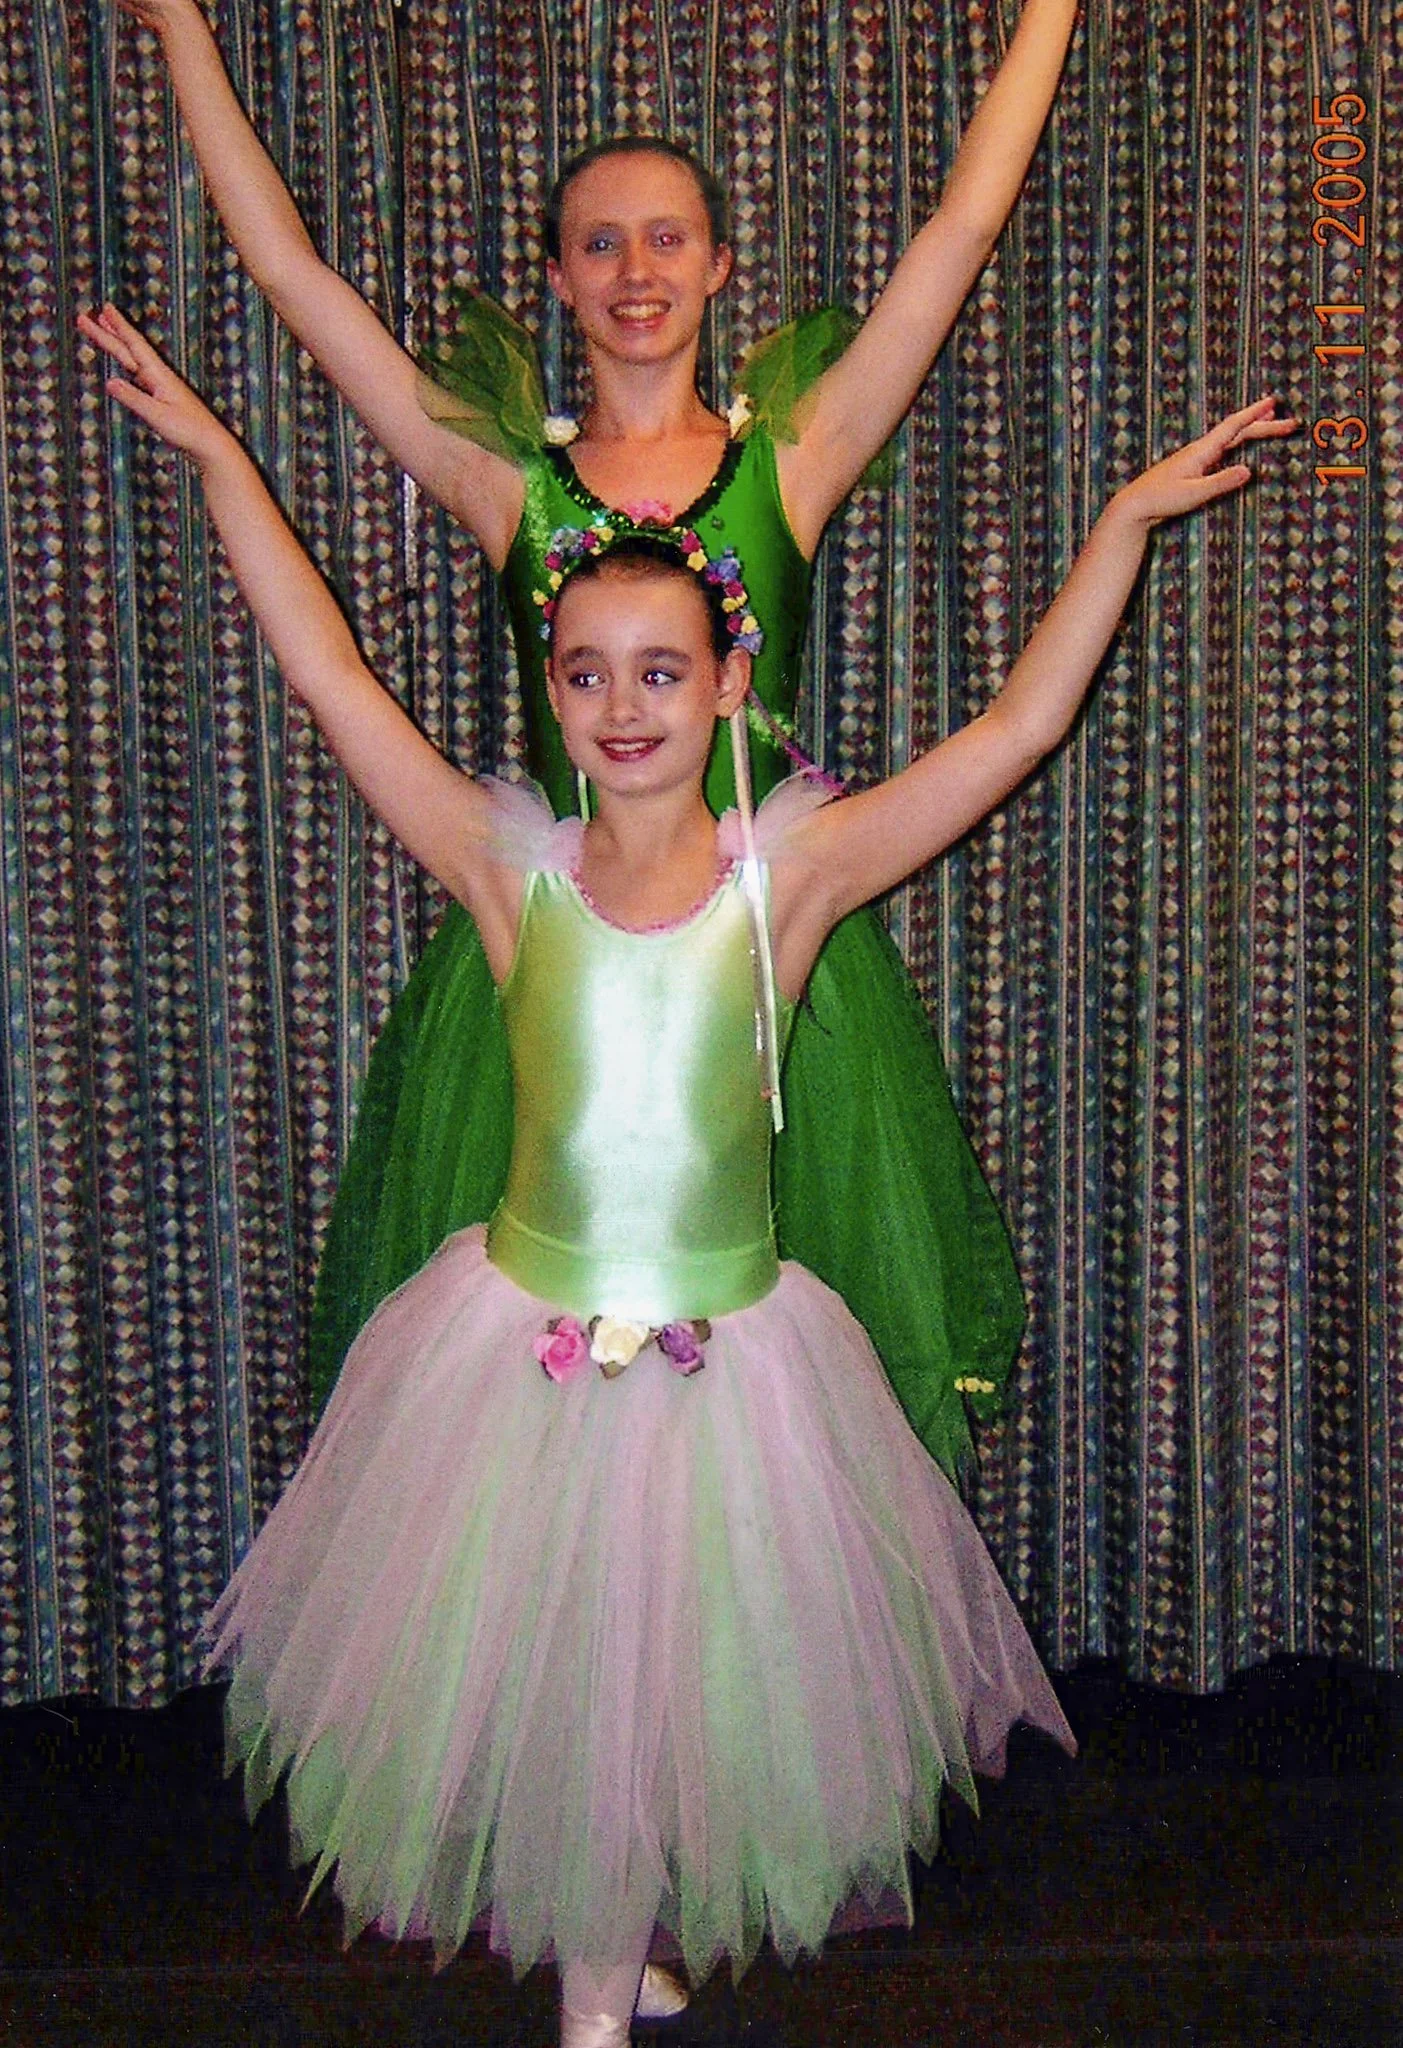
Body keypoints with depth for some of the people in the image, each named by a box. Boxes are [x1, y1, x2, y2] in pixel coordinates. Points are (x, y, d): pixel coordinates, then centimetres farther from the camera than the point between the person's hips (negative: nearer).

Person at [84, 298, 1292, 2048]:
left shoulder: (791, 868, -7)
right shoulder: (514, 867, -6)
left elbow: (1018, 728, -8)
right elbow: (328, 675, -4)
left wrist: (1128, 518, -8)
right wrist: (216, 456, -2)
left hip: (729, 1356, 0)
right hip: (521, 1344, 0)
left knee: (694, 1676, 16)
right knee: (544, 1678, 14)